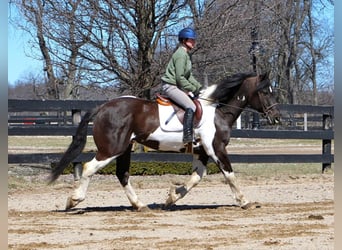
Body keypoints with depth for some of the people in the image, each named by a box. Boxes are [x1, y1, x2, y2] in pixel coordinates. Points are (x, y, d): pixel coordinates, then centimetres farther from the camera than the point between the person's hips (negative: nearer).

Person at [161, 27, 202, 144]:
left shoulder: (186, 55, 16)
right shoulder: (181, 54, -17)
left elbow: (189, 76, 20)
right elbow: (180, 77, -21)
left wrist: (199, 87, 8)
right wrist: (193, 89, -16)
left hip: (177, 86, 11)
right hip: (170, 85, -11)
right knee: (191, 107, -25)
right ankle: (187, 136, -29)